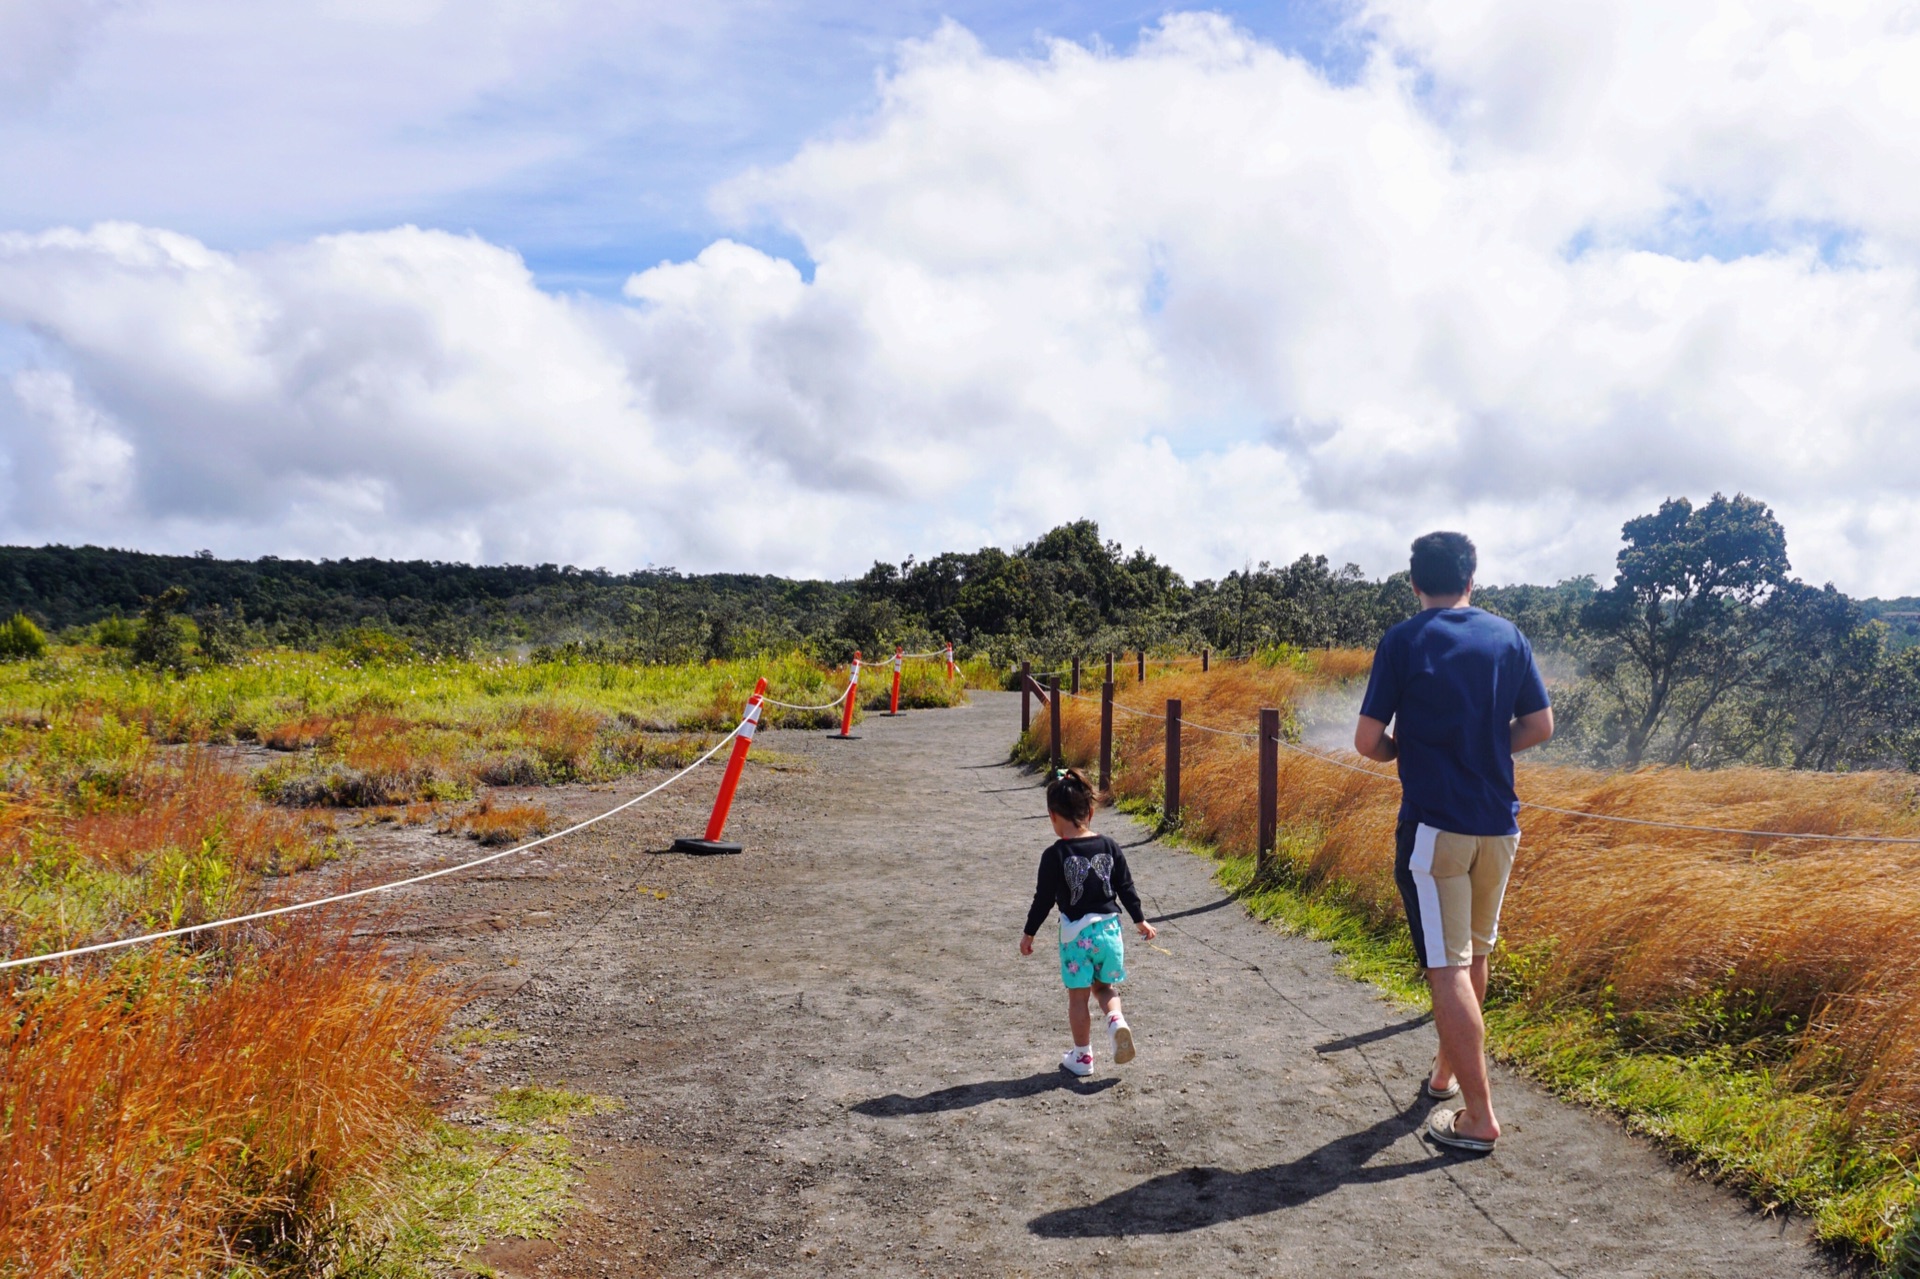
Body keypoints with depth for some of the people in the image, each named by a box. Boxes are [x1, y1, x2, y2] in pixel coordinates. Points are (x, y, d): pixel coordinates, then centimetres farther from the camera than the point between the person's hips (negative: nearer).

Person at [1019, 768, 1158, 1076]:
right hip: (1109, 928, 4)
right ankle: (1117, 1021, -7)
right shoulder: (1109, 846, -1)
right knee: (1105, 987, 21)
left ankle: (1082, 1056, 20)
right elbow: (1125, 887, 6)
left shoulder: (1055, 854, -13)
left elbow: (1044, 898, -9)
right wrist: (1140, 920, 20)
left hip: (1075, 932, -3)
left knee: (1078, 996, 10)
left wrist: (1029, 933, 4)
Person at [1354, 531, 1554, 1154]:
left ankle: (1479, 1118, -1)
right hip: (1498, 824, 5)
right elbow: (1540, 725, 8)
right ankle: (1446, 1073, 36)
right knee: (1474, 956, 20)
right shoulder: (1509, 637, 4)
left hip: (1434, 826, -5)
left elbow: (1368, 741, -10)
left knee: (1448, 968, -2)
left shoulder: (1403, 642, -8)